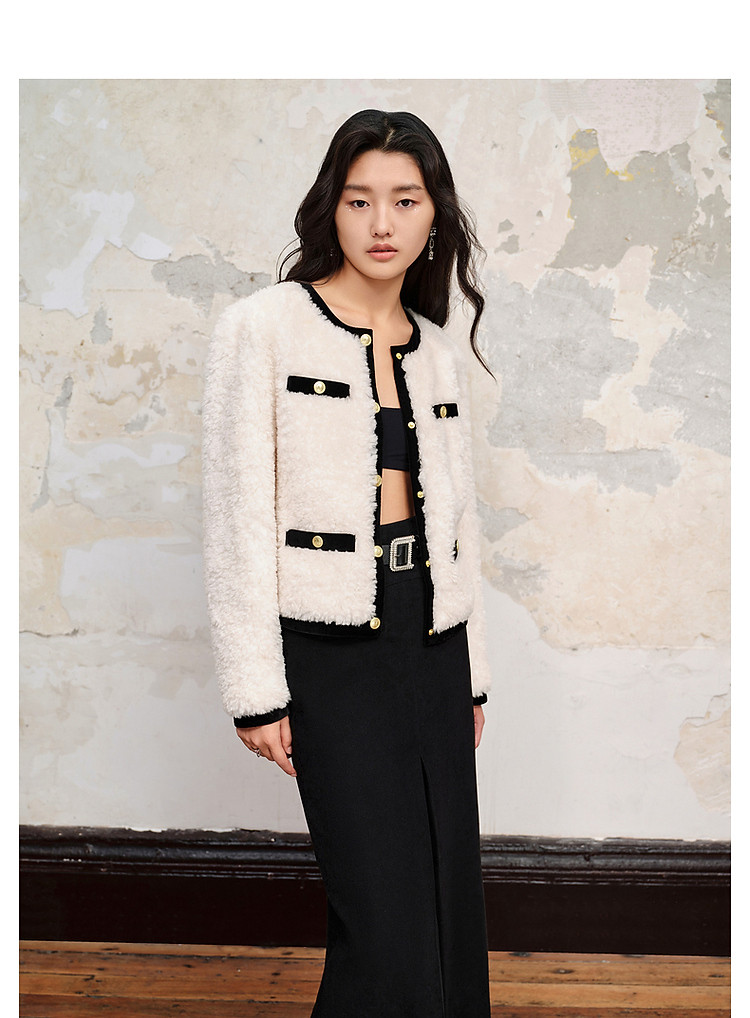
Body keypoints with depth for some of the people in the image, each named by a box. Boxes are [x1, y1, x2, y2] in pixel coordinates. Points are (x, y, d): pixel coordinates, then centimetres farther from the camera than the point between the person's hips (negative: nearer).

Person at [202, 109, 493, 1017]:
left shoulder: (440, 352, 12)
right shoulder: (261, 327, -6)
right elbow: (235, 515, -9)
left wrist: (471, 670, 16)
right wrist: (254, 689, -11)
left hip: (431, 637, 6)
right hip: (328, 645, -6)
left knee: (455, 904, 10)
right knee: (388, 927, -6)